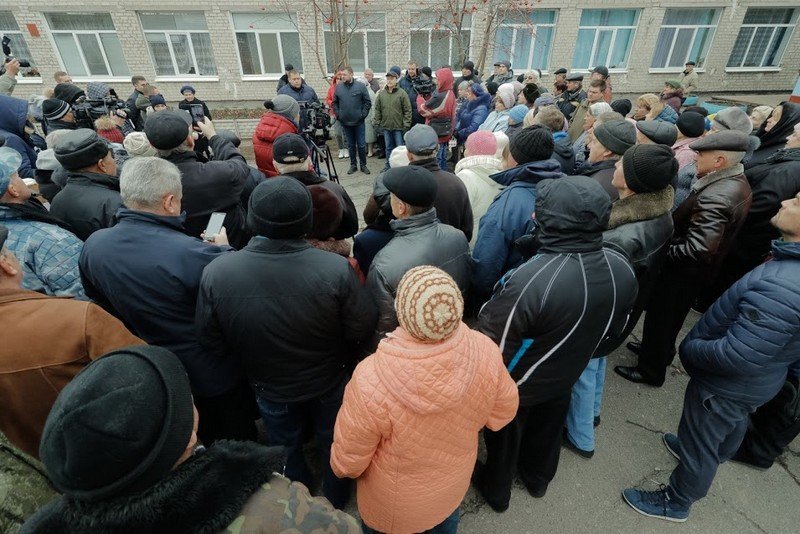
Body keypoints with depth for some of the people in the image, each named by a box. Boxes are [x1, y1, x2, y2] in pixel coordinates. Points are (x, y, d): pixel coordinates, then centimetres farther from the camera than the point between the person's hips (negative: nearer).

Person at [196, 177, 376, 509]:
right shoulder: (337, 269, -36)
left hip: (271, 387, 2)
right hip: (331, 382, -1)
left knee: (285, 447, 32)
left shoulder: (215, 273, -29)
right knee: (332, 442, 29)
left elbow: (213, 345, -15)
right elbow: (363, 330, -22)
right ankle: (336, 499, 57)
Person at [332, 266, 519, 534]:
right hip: (455, 482, 3)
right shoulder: (485, 352, -31)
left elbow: (348, 461, -23)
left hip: (395, 502, -2)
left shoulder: (370, 382, -42)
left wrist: (342, 468, 0)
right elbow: (503, 413, -10)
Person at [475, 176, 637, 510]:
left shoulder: (528, 282, -43)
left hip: (515, 384, -5)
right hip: (566, 376, 6)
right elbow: (615, 327, -1)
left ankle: (497, 491, 52)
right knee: (548, 429, 32)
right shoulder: (622, 269, -19)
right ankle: (538, 479, 61)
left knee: (505, 437, 24)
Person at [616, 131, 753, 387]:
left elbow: (698, 249, -37)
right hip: (699, 270, 9)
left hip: (683, 270, -9)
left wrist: (663, 252, -23)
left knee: (659, 318, 10)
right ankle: (661, 350, 50)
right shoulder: (738, 182, 0)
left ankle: (651, 370, 29)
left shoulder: (714, 197, -32)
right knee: (673, 316, 27)